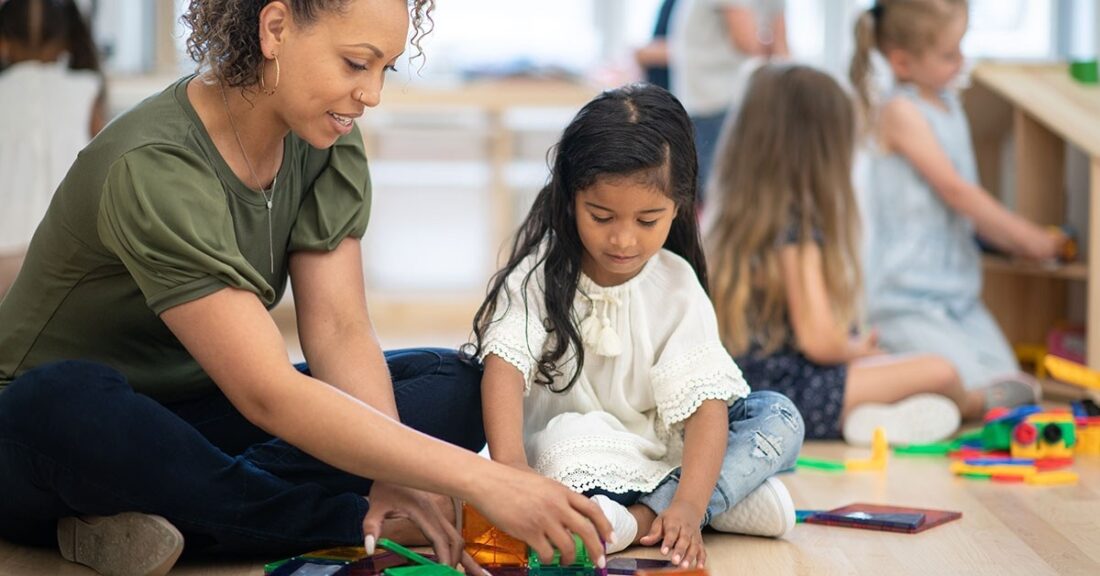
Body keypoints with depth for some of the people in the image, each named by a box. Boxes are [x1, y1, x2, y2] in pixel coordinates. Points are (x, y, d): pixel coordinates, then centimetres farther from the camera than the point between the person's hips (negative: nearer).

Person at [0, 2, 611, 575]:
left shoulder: (325, 142, -5)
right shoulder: (154, 169, -29)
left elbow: (341, 331, -11)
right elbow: (270, 396, -35)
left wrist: (395, 476, -29)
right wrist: (482, 481, -39)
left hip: (192, 415, 7)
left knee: (454, 385, -9)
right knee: (64, 402, -42)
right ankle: (363, 526, -25)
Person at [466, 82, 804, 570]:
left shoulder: (677, 287, -5)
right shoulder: (539, 273, -9)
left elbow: (705, 401, -15)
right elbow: (504, 364, -25)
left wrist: (688, 505, -32)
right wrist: (509, 463, -44)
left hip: (653, 453, 3)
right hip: (566, 457, -3)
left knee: (779, 417, -14)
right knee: (573, 436, -36)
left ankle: (646, 515, -29)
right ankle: (731, 496, -24)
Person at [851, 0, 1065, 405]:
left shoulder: (946, 101, 12)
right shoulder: (899, 111, -14)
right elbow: (953, 189, -16)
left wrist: (1008, 238, 11)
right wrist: (1027, 237, -11)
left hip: (958, 291, 8)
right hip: (905, 300, -8)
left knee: (1010, 384, -3)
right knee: (971, 390, -18)